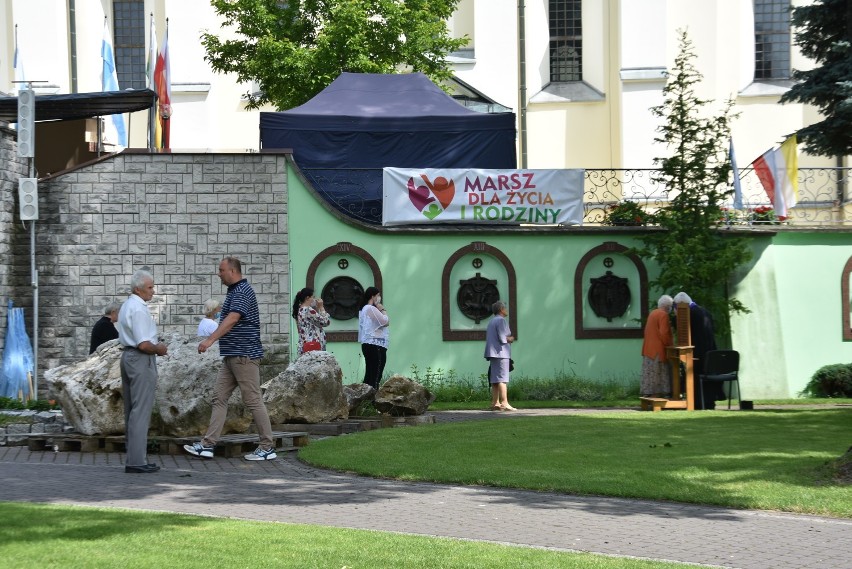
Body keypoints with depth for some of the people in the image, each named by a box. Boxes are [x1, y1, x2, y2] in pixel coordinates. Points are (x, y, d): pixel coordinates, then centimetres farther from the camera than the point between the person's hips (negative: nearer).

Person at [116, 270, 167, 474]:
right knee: (141, 411, -9)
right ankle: (137, 461, -10)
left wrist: (156, 346, 15)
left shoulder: (127, 306, 16)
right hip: (141, 360, -11)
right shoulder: (139, 309, -17)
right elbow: (144, 344, -22)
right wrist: (159, 349, -4)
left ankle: (132, 458, 16)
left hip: (127, 356, 11)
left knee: (131, 410, 12)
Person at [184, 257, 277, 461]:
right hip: (231, 356, 11)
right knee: (219, 398, 6)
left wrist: (210, 339, -36)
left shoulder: (243, 291, -14)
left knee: (253, 400, -6)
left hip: (244, 355, -10)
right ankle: (208, 444, 5)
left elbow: (232, 319, -27)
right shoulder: (234, 291, 17)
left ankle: (267, 448, 0)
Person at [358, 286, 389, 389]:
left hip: (368, 345, 10)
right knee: (375, 377, -13)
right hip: (375, 345, -10)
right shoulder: (371, 309, -10)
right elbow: (386, 322, -14)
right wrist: (383, 310, 0)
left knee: (369, 375, 8)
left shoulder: (364, 309, 21)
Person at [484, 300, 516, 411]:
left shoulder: (492, 321, 20)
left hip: (493, 354, 9)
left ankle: (495, 403, 9)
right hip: (501, 353, -9)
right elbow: (503, 338, -17)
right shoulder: (501, 320, -9)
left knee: (495, 380, 9)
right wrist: (511, 339, 2)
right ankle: (504, 403, -14)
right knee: (502, 379, -11)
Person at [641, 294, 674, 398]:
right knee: (659, 375, -6)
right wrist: (670, 345, -9)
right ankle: (656, 394, -9)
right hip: (659, 350, -9)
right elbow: (664, 333, -19)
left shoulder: (653, 313, 14)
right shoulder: (663, 315, -13)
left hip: (649, 349, 9)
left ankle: (648, 394, 7)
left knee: (651, 374, 8)